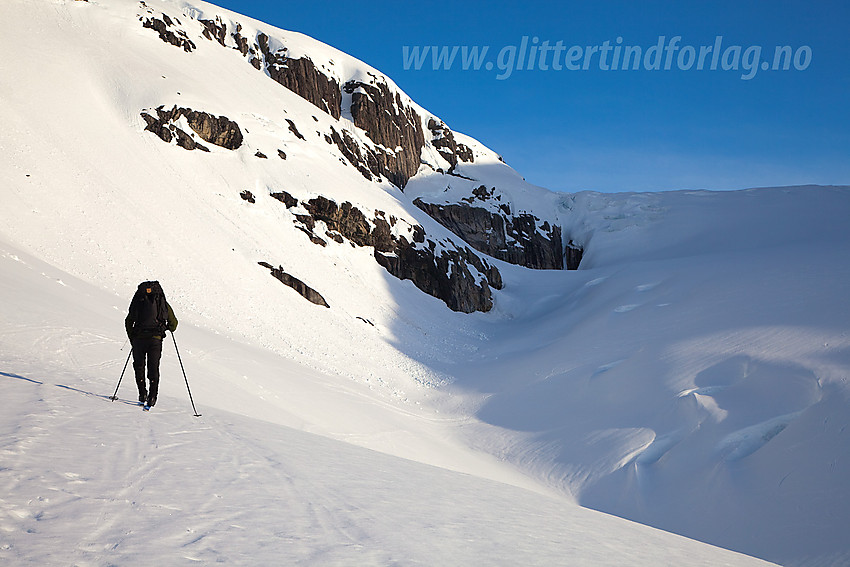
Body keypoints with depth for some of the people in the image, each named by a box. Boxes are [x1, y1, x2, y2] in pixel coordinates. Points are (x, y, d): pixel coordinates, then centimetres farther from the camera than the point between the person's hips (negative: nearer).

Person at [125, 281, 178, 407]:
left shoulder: (138, 301, 8)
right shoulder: (163, 304, 7)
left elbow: (128, 322, 8)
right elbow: (173, 323, 12)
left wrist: (132, 338, 18)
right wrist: (170, 328, 35)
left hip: (139, 338, 0)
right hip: (156, 339, 0)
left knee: (139, 365, 13)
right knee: (153, 367, 6)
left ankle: (142, 393, 6)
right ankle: (152, 396, -4)